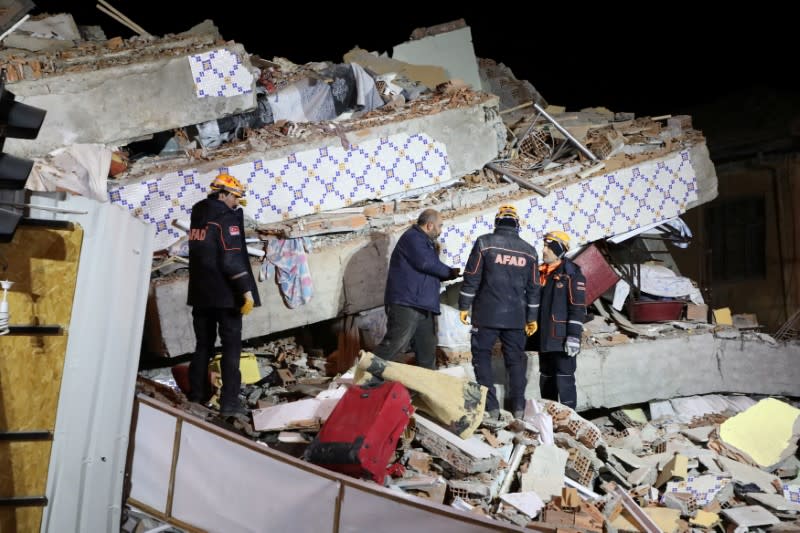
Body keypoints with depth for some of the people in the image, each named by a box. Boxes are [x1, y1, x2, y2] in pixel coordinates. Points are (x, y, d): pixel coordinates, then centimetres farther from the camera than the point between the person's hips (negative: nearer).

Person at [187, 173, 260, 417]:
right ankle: (229, 402, -3)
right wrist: (246, 290, -19)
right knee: (231, 346, -2)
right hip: (225, 293, -8)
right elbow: (232, 260, -20)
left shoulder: (198, 217, 12)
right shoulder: (227, 219, -12)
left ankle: (197, 397, 21)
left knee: (203, 345, 15)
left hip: (200, 293, 8)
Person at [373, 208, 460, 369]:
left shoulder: (426, 242, 26)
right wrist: (451, 272, -3)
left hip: (423, 306, 10)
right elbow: (426, 263, -18)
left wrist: (453, 273, 14)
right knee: (395, 344, -16)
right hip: (406, 304, -10)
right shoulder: (412, 237, -5)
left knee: (427, 349, 12)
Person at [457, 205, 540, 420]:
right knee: (516, 360, 12)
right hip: (516, 317, 4)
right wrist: (532, 317, 17)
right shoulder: (529, 251, 7)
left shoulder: (484, 243, -4)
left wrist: (464, 306, 0)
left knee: (482, 357, 5)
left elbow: (472, 277, -7)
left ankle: (491, 407, 1)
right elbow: (533, 288, 10)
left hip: (487, 314, -3)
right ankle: (518, 407, 15)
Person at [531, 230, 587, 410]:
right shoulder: (541, 272, 14)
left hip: (562, 339, -8)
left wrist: (574, 336, -19)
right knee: (546, 378, 16)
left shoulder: (572, 274, -10)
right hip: (544, 338, 8)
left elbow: (578, 308, -14)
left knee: (564, 379, -5)